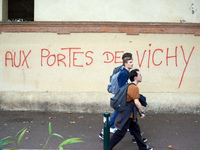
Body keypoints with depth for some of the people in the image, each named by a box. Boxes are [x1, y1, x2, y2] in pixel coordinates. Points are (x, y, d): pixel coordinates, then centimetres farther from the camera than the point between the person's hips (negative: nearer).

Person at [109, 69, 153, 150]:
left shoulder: (130, 86, 12)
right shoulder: (134, 87, -19)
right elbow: (136, 102, -25)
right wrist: (143, 112, -16)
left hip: (130, 113, 10)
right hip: (127, 114, -10)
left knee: (136, 129, 18)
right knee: (121, 132, -3)